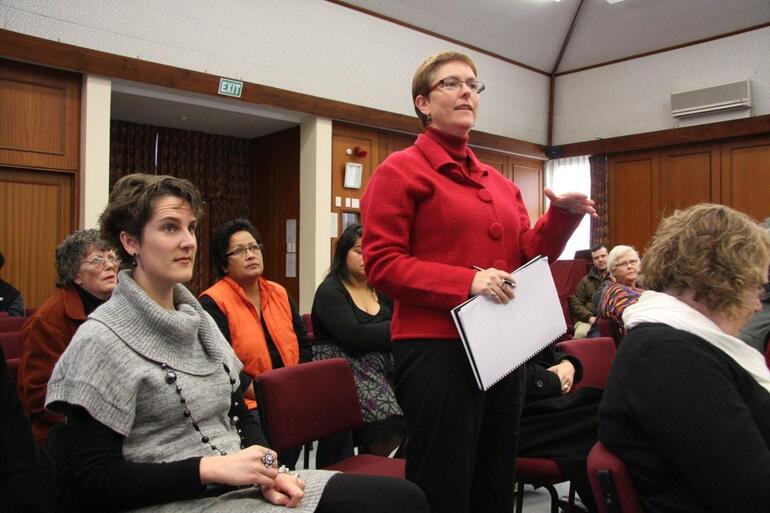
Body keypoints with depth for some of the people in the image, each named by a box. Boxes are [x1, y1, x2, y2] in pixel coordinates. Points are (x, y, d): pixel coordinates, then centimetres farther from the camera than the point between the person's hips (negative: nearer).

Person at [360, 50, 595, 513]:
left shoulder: (499, 182, 16)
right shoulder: (401, 170, -3)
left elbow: (526, 255, 13)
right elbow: (382, 264, -11)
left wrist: (563, 216, -4)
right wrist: (466, 281, -21)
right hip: (437, 350, -6)